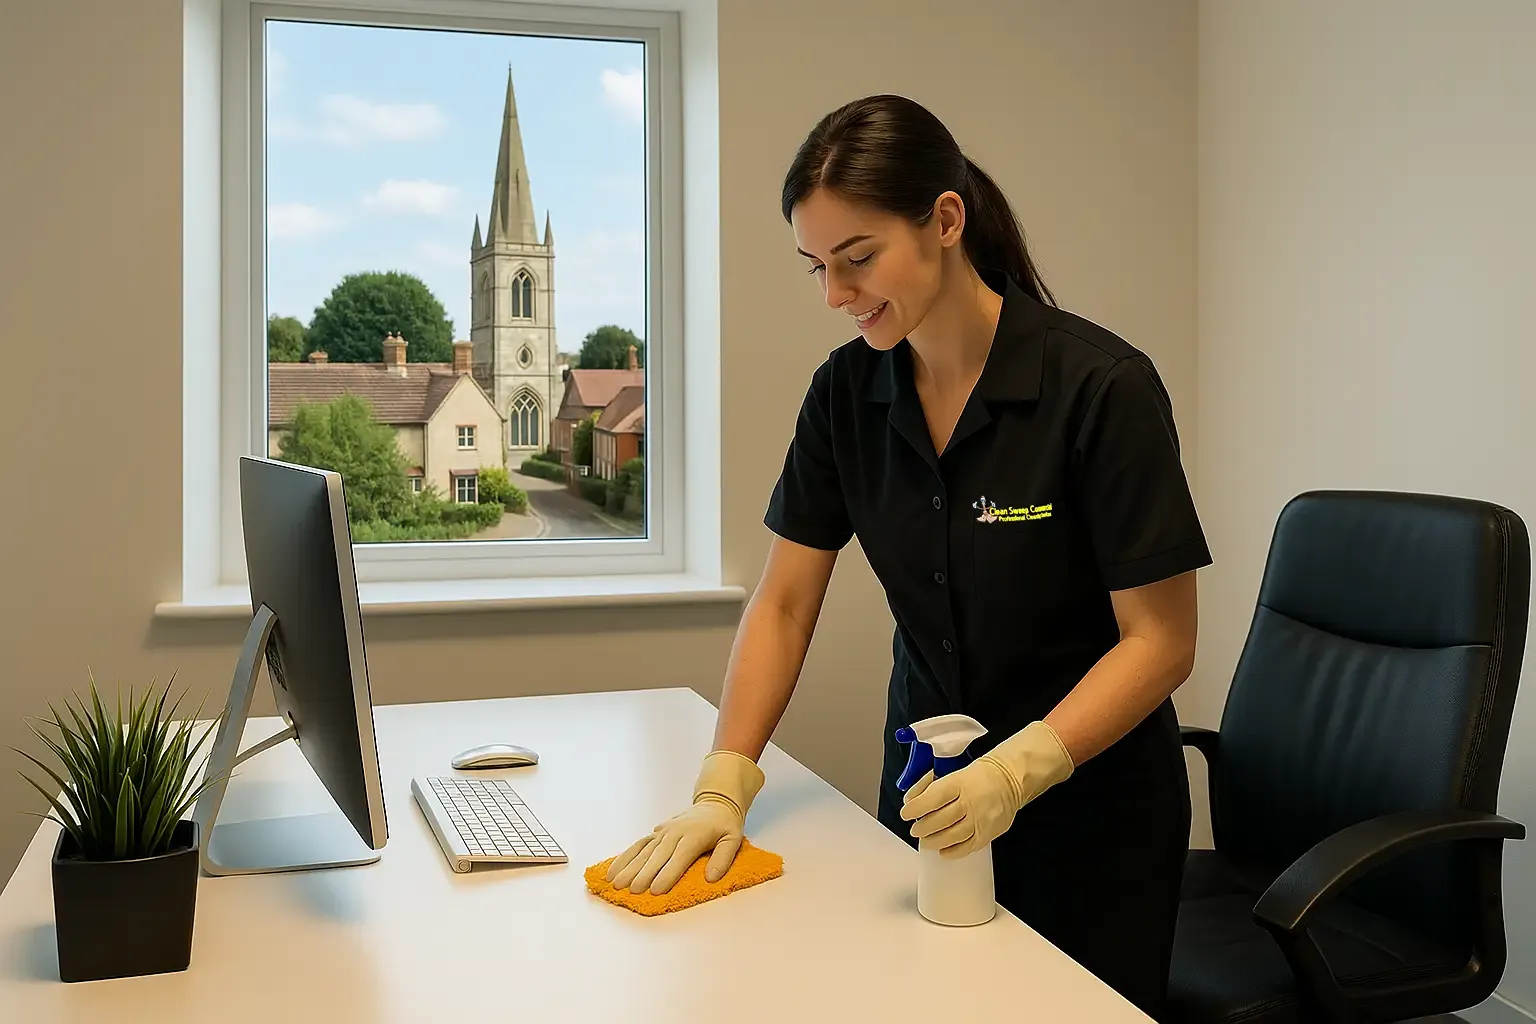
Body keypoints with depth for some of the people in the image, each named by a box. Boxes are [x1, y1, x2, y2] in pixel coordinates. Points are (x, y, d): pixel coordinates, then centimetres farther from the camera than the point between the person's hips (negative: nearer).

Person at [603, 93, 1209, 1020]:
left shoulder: (1102, 387, -21)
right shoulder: (846, 392, -6)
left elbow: (1160, 641, -18)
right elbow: (783, 603, -3)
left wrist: (1017, 771, -31)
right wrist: (724, 788, -14)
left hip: (1091, 809, -4)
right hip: (927, 785, 4)